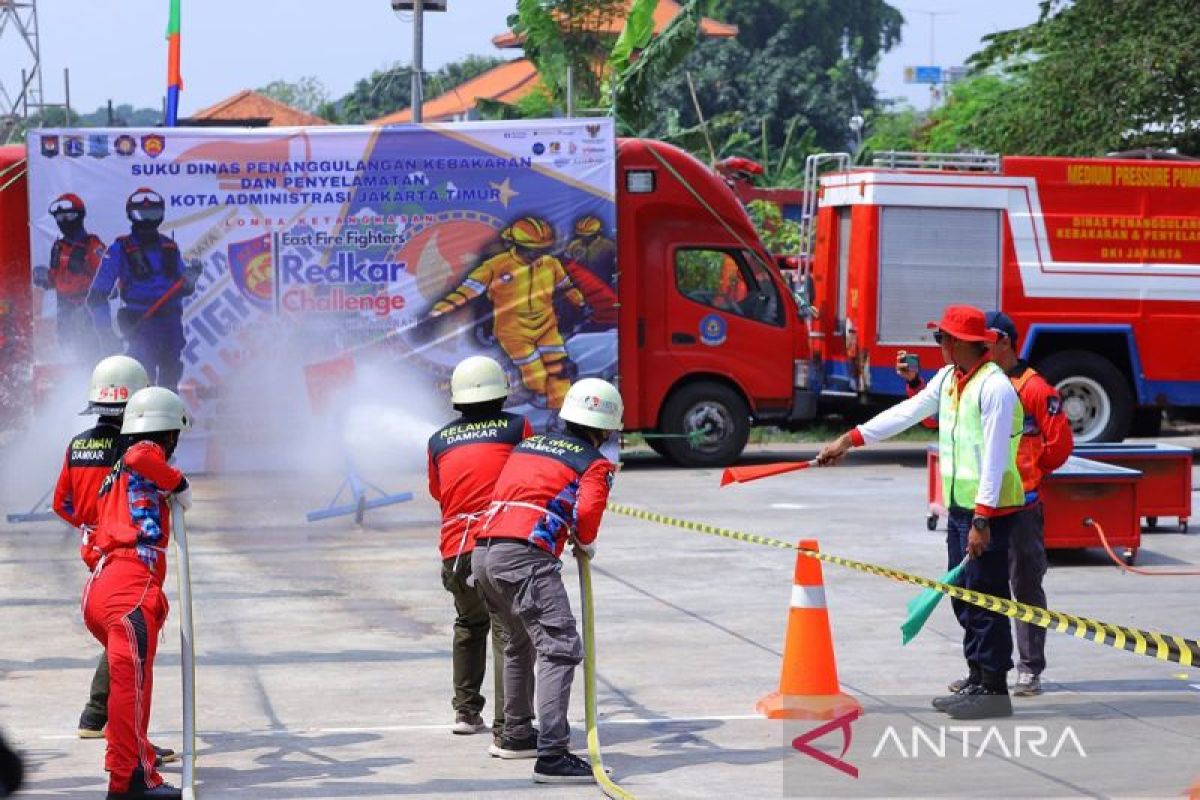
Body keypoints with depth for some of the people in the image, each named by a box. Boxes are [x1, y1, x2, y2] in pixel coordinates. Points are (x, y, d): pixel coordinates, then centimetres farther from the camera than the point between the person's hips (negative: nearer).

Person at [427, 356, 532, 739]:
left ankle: (466, 711, 34)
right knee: (509, 632, -7)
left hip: (455, 550, 5)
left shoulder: (438, 441, 14)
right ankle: (507, 726, -16)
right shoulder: (517, 427, 4)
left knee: (470, 624, 27)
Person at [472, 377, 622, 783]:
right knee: (560, 648, -12)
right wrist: (586, 544, 9)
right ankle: (552, 756, -24)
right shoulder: (596, 463, 6)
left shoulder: (528, 444, 25)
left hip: (482, 553, 8)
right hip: (525, 556, -8)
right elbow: (588, 509, -11)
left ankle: (515, 735, 41)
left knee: (521, 642, 28)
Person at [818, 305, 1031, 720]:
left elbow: (995, 458, -21)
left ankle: (994, 689, 0)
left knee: (986, 599, -6)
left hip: (990, 509, -9)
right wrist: (850, 439, 12)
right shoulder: (949, 378, 12)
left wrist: (982, 519, -24)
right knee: (964, 595, 13)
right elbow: (908, 412, 16)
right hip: (959, 505, 9)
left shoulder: (995, 387, -18)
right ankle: (976, 680, 21)